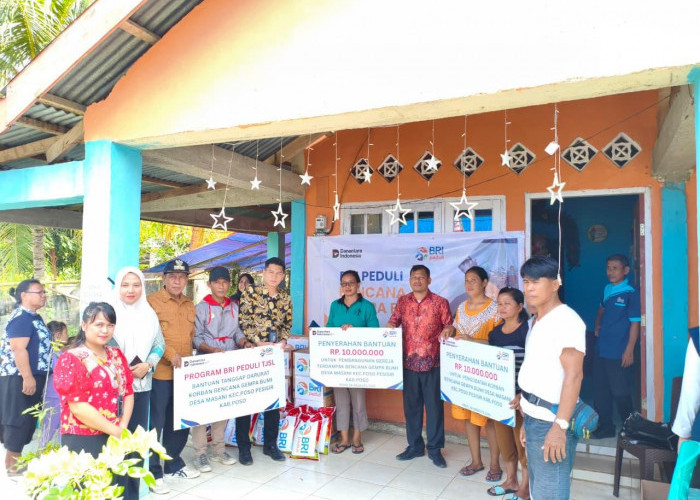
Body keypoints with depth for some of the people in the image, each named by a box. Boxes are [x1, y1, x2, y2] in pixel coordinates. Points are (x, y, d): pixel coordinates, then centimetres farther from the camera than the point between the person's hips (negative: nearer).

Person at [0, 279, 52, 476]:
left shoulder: (33, 317, 13)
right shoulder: (21, 318, -18)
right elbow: (18, 349, -24)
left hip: (31, 376, 10)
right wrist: (28, 377, -25)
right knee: (18, 419, -2)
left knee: (26, 419, 16)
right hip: (19, 378, -10)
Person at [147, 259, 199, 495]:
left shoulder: (189, 304, 14)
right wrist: (170, 354, -20)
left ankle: (174, 464, 32)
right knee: (155, 424, 2)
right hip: (160, 373, -6)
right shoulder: (151, 301, -6)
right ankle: (153, 473, 14)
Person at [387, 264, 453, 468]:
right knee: (411, 405, 12)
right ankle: (414, 446, 27)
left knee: (434, 406, 6)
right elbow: (393, 321, 3)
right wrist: (391, 326, -19)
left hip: (432, 363, -2)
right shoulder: (402, 301, 7)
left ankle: (435, 449, 20)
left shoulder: (440, 302, -2)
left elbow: (449, 326, 0)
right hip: (409, 362, 3)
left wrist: (448, 330, -23)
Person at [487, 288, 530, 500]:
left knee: (522, 441, 5)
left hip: (521, 394, -6)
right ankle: (511, 480, 34)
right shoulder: (495, 332, 6)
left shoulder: (527, 330, -13)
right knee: (504, 438, 16)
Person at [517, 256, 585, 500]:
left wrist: (560, 425, -25)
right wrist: (527, 420, 17)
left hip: (551, 421, -9)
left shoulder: (566, 320, -14)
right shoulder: (536, 321, 13)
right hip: (533, 418, 9)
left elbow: (573, 374, -21)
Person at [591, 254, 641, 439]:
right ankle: (605, 426, 27)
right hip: (601, 350, 7)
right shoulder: (607, 289, 8)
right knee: (600, 390, 13)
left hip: (619, 354, -7)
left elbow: (635, 323, -13)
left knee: (620, 393, 3)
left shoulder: (631, 293, -12)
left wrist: (629, 350, -16)